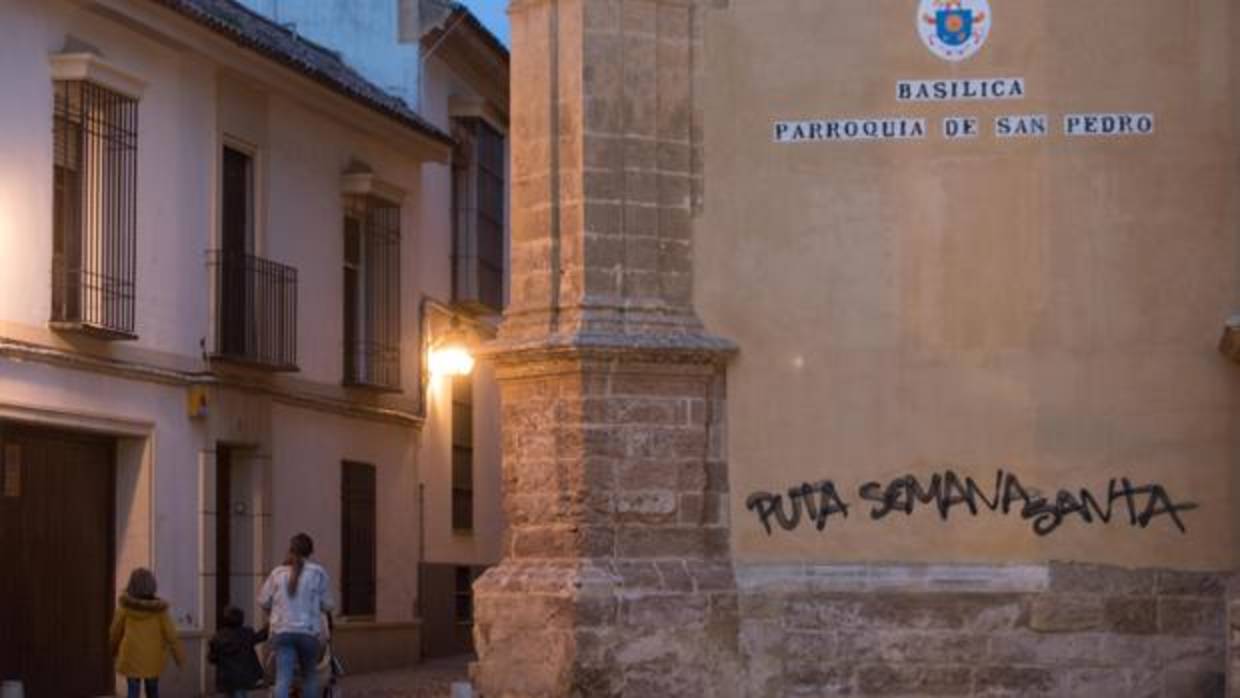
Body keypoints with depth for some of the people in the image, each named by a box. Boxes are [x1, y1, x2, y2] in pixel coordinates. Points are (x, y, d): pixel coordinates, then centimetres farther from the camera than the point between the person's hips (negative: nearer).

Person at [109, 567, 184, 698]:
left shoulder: (125, 606, -11)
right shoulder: (159, 608, -11)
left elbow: (116, 631, 0)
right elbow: (170, 633, -7)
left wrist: (115, 649, 19)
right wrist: (179, 656, 4)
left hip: (131, 656, -1)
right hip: (152, 658, 1)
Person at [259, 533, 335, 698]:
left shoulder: (278, 572, 6)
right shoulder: (318, 573, -1)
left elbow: (263, 601, 11)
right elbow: (327, 605, 2)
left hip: (282, 631, 1)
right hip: (308, 630, -1)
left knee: (283, 679, -7)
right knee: (310, 675, 17)